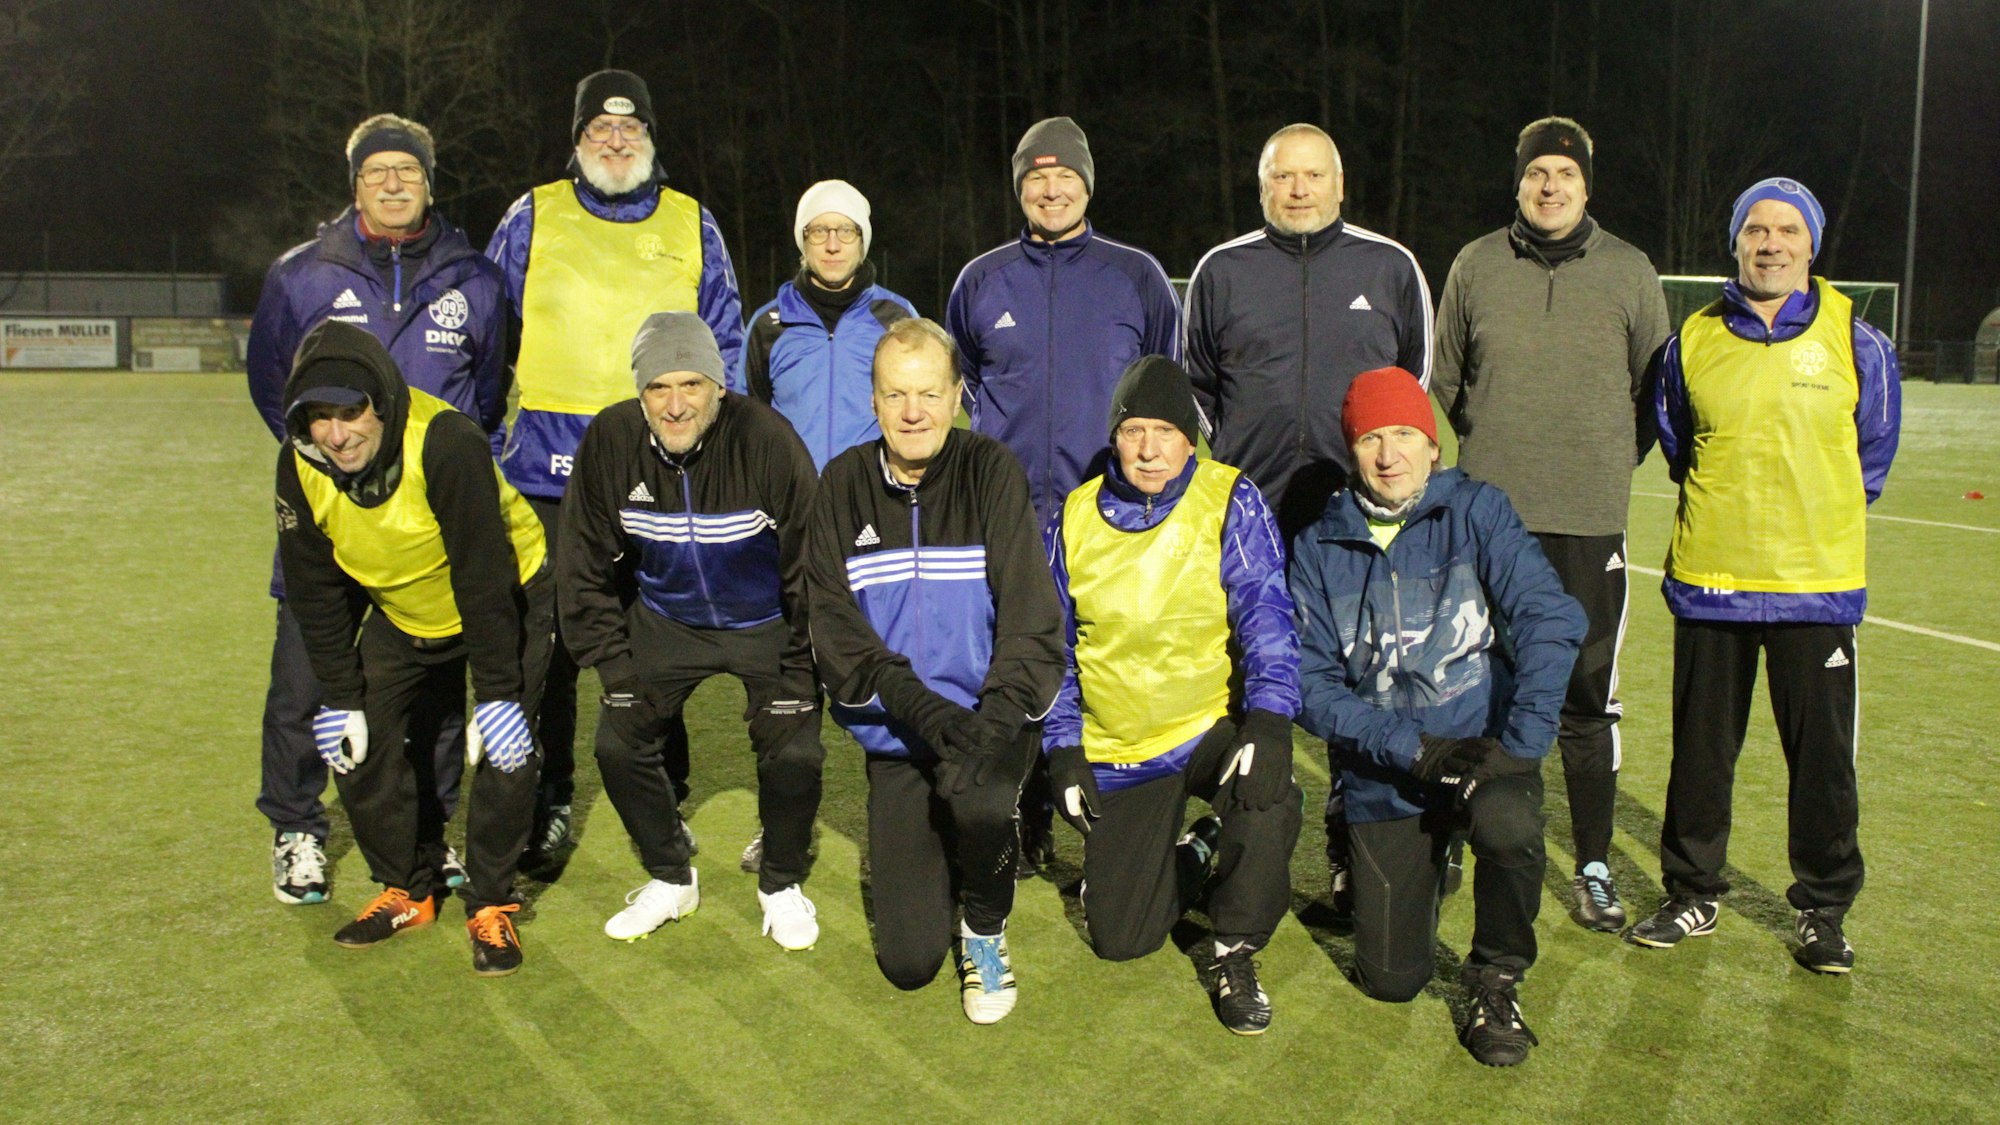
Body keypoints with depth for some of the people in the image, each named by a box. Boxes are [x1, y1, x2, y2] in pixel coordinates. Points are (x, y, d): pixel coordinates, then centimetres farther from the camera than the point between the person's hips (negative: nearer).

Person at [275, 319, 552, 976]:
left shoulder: (447, 444, -35)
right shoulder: (300, 467, -17)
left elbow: (484, 578, -31)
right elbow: (316, 595, -6)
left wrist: (497, 695, -27)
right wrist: (339, 697, -6)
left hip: (509, 597, -5)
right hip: (402, 614, 5)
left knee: (505, 751, -16)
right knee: (357, 743, -1)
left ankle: (490, 904, 5)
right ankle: (406, 891, 19)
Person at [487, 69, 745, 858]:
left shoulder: (691, 226, 11)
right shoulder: (532, 219, 9)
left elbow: (726, 345, 14)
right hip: (550, 470, 0)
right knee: (548, 645, 4)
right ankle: (548, 803, 18)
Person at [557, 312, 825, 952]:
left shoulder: (766, 439, -27)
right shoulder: (610, 440, -18)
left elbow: (811, 569, -17)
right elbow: (585, 569, -6)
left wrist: (798, 676, -16)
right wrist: (616, 668, -10)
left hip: (767, 625, -3)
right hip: (667, 621, 3)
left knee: (794, 752, -17)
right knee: (617, 742, -7)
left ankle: (781, 885, 12)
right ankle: (670, 880, 18)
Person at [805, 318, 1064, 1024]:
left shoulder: (991, 471, -4)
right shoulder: (844, 483, 2)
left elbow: (1029, 608, -11)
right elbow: (831, 619, -8)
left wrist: (1002, 709, -27)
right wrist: (915, 702, -23)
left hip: (987, 715, -2)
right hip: (894, 732, 2)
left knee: (973, 793, -38)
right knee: (908, 961, -4)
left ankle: (986, 929, -4)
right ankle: (934, 856, 31)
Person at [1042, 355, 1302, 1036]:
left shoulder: (1231, 503, -9)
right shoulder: (1075, 519, -1)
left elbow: (1266, 614, -15)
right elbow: (1054, 647, 6)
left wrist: (1269, 719, -29)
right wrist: (1063, 748, -1)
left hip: (1215, 725, -2)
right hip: (1117, 751, 2)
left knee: (1269, 802, -36)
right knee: (1118, 940, 0)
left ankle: (1234, 956, -6)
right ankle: (1196, 856, 33)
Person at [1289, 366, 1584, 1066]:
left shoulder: (1475, 512, -4)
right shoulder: (1319, 547, 0)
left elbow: (1550, 619, -15)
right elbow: (1313, 685, -6)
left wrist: (1519, 743, -23)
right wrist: (1414, 748, -17)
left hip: (1484, 746, -2)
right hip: (1385, 778, 2)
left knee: (1509, 824, -37)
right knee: (1390, 979, 2)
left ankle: (1495, 980, -6)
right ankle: (1424, 867, 36)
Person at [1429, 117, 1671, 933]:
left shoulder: (1629, 271, 3)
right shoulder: (1476, 266, 4)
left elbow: (1656, 387, 12)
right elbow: (1444, 377, 15)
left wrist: (1611, 461, 7)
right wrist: (1492, 448, 12)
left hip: (1590, 522, 0)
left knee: (1588, 699, 3)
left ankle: (1593, 867, 16)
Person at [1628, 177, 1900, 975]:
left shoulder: (1856, 343, -1)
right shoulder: (1692, 343, 3)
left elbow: (1872, 452, 12)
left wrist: (1817, 519, 12)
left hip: (1817, 585, -1)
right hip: (1709, 580, 2)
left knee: (1822, 757, 4)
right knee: (1700, 751, 10)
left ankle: (1823, 909, 22)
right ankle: (1693, 896, 25)